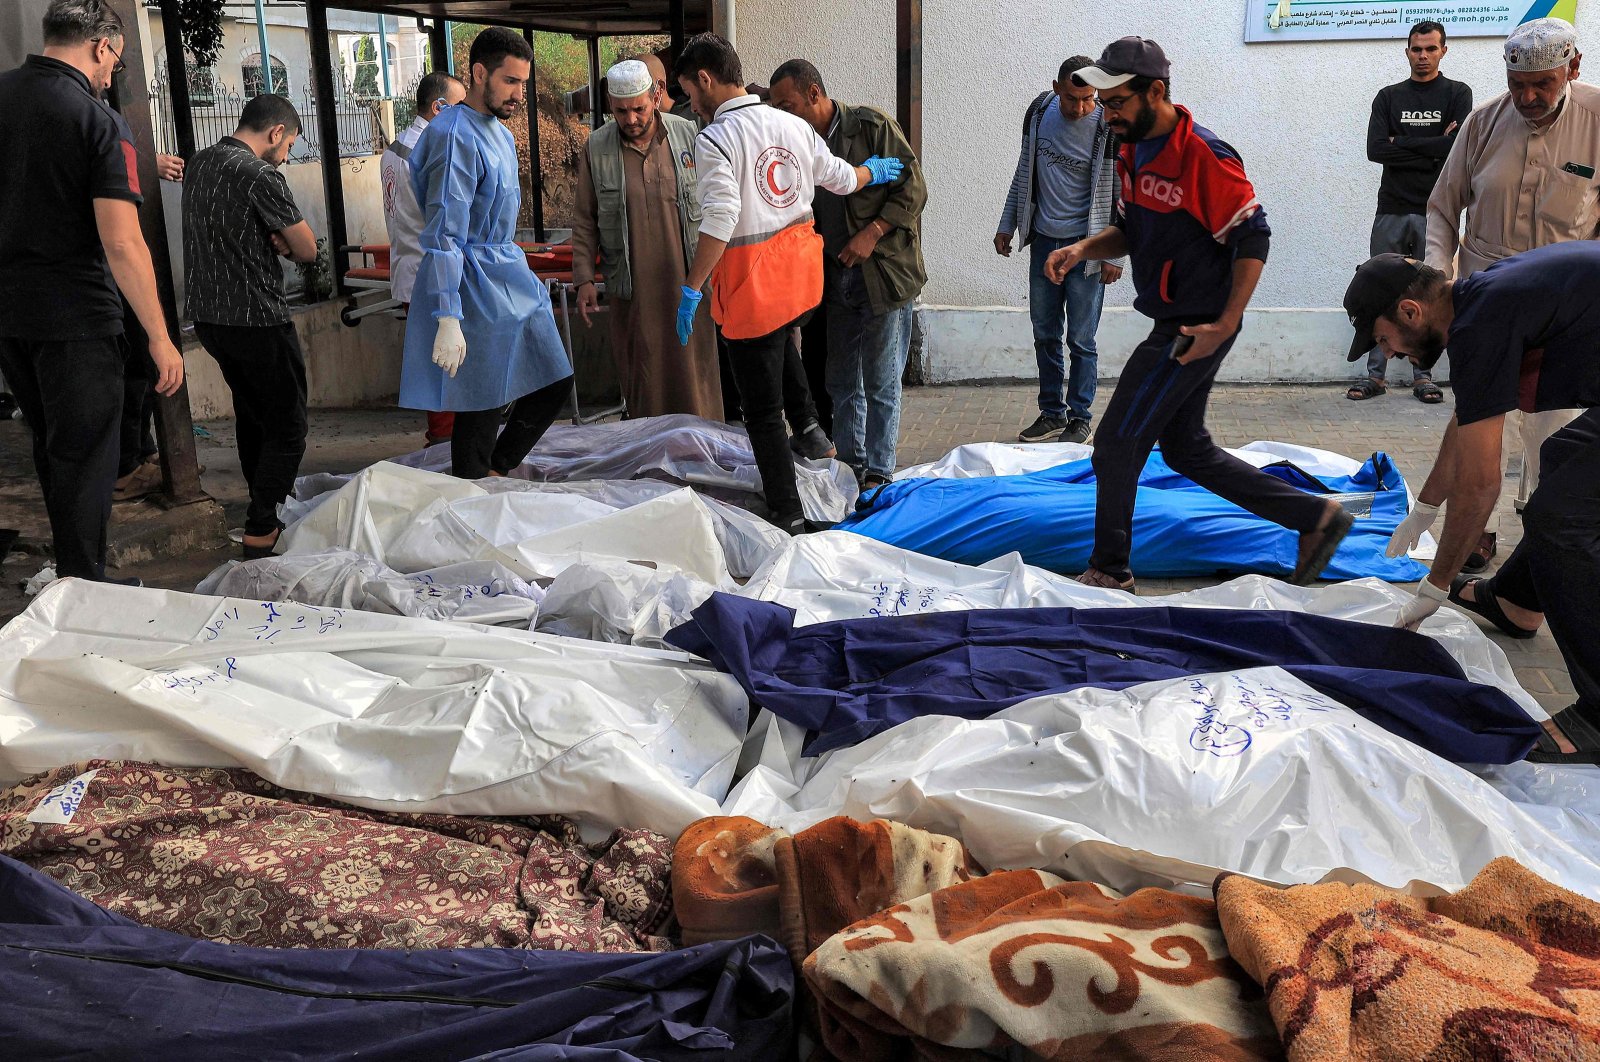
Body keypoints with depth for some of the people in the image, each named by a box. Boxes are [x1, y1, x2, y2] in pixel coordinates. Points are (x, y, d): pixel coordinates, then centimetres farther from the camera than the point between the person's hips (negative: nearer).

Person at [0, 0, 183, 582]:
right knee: (83, 461, 4)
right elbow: (122, 244, -21)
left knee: (50, 447, 21)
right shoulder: (97, 122, -15)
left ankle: (68, 564, 34)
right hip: (75, 317, -6)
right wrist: (159, 337, -16)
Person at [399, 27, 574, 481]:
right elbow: (444, 235, -22)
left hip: (513, 280, 10)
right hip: (475, 287, -10)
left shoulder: (501, 134, 14)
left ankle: (493, 475, 23)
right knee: (479, 409, -3)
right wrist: (447, 320, -26)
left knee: (554, 382, 11)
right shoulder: (455, 136, -16)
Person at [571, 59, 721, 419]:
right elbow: (584, 221, 7)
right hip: (632, 288, 0)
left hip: (688, 281, 0)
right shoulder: (596, 148, 2)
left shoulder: (689, 135, 1)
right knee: (642, 377, 4)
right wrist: (584, 279, 0)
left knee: (694, 371, 1)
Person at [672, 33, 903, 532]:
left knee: (762, 410, 4)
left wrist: (691, 289, -17)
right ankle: (809, 425, 24)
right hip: (801, 273, 7)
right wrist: (871, 172, 40)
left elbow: (719, 223, -24)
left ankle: (788, 517, 11)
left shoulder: (714, 140, -16)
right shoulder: (794, 125, 5)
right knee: (779, 340, 39)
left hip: (752, 285, -7)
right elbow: (840, 178, 18)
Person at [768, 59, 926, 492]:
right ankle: (849, 465, 23)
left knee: (880, 383, -2)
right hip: (836, 277, 6)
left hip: (883, 274, -6)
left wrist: (871, 234, -18)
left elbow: (913, 188, -10)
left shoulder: (872, 126, -9)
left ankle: (879, 473, 8)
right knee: (841, 382, 11)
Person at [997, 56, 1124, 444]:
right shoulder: (1039, 112, 0)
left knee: (1081, 340, 1)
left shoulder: (1109, 128, -14)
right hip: (1043, 241, 5)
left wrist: (1115, 256, -11)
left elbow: (1122, 196, -9)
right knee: (1045, 335, 11)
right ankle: (1052, 414, 23)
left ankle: (1079, 419, 14)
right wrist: (1007, 225, 14)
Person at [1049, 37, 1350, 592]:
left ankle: (1109, 571, 13)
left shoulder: (1204, 156, -20)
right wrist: (1083, 248, -2)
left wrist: (1225, 325, -23)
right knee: (1187, 449, 17)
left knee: (1116, 445, -4)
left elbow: (1253, 238, -19)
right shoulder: (1136, 151, 8)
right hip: (1173, 324, 10)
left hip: (1195, 331, -10)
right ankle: (1316, 516, 24)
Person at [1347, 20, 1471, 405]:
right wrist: (1432, 148, -7)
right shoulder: (1389, 96, 12)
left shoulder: (1457, 94, 6)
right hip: (1392, 209, 2)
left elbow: (1459, 146, -10)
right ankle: (1375, 375, 6)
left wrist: (1402, 143, -6)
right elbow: (1375, 149, -3)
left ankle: (1423, 375, 8)